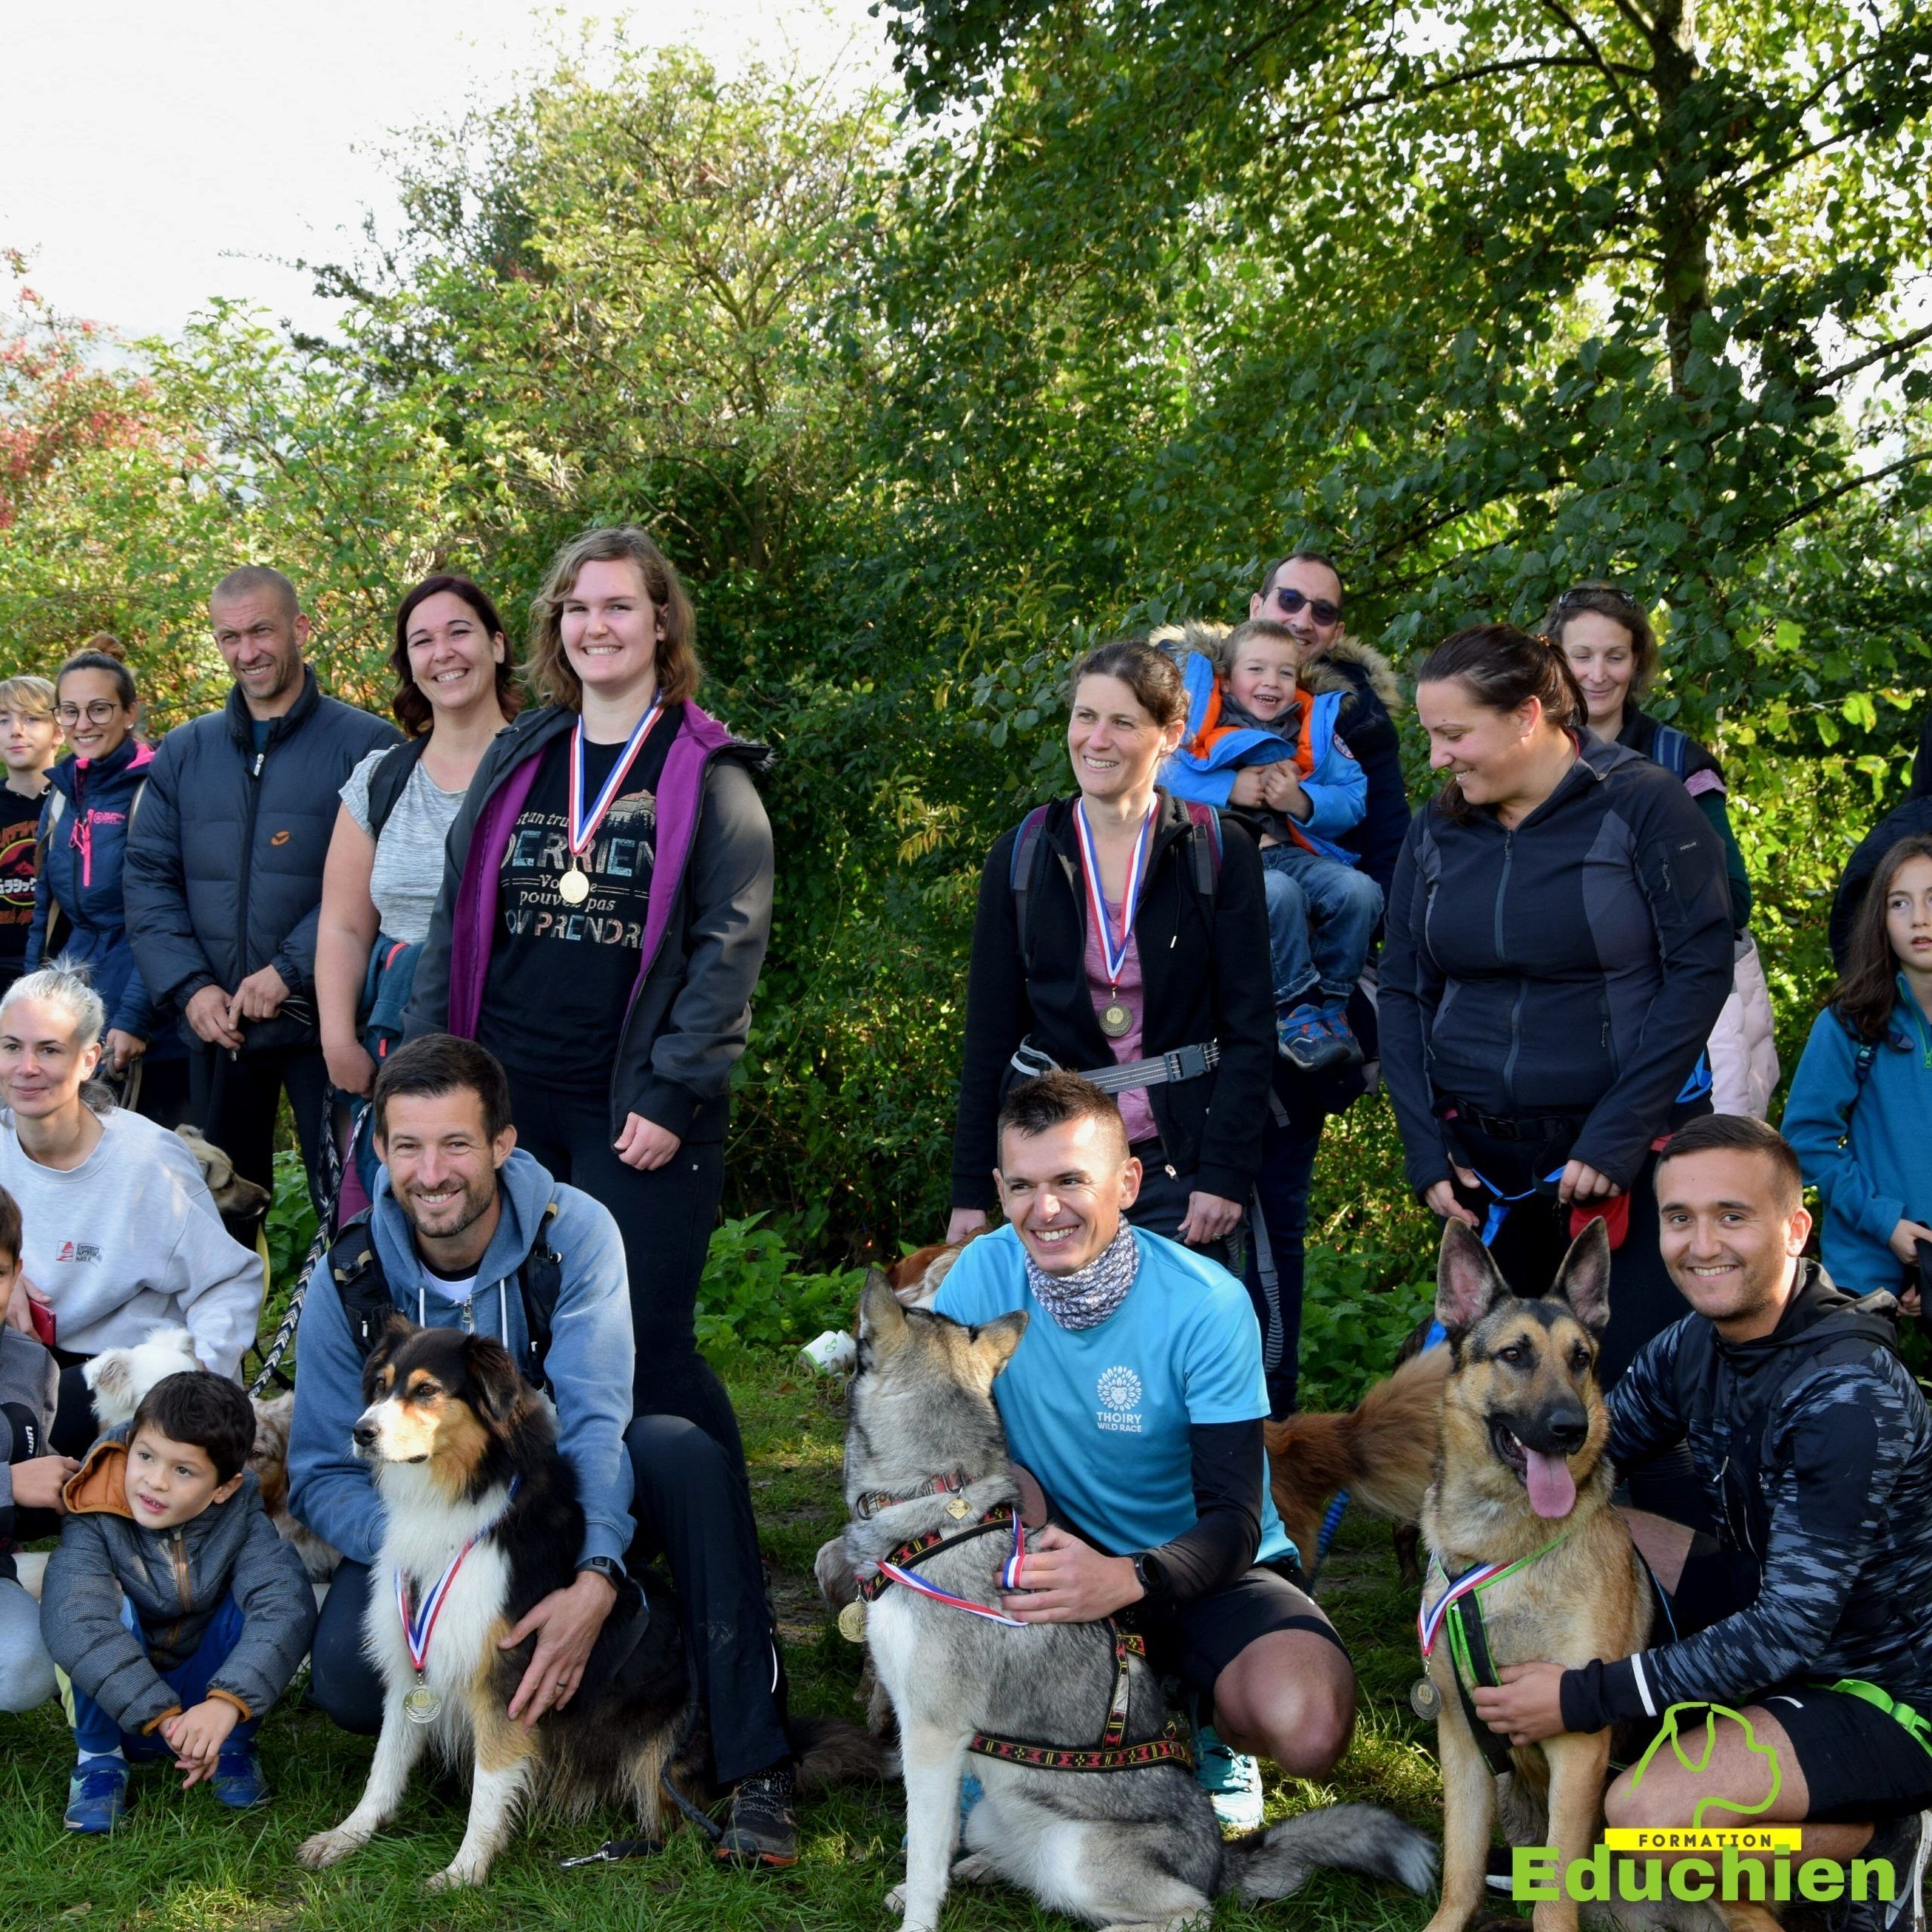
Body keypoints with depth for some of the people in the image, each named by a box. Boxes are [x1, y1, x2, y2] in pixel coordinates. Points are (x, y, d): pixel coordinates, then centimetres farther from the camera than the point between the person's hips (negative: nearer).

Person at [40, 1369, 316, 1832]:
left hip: (204, 1687, 1)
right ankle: (98, 1758, -7)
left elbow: (288, 1603, -32)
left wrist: (226, 1702, -47)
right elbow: (72, 1620, -37)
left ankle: (234, 1746, -2)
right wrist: (161, 1716, -45)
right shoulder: (94, 1521, -22)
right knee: (110, 1602, -29)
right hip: (115, 1711, -1)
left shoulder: (239, 1517, -16)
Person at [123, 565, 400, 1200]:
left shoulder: (364, 744, -2)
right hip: (213, 1026, 4)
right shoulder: (183, 752, 13)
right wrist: (190, 987, -5)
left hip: (324, 1021, -4)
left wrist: (288, 971, -17)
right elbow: (147, 878, 9)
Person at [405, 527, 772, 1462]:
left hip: (639, 1113, -4)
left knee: (644, 1349, -3)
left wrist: (673, 1095, -14)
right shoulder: (515, 761, 13)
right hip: (506, 1098, 5)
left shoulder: (708, 772, 0)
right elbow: (453, 926, 14)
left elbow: (732, 945, -7)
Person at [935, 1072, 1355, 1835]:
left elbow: (1233, 1521, -23)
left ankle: (1210, 1728, 6)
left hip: (1207, 1569, -2)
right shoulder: (983, 1275, -13)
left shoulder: (1206, 1305, -21)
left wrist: (1127, 1579, -43)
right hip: (1063, 1546, 2)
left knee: (1308, 1727, -31)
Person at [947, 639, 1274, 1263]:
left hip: (1178, 1160, -1)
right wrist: (971, 1191, 3)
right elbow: (990, 1036, 6)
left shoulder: (1218, 851, -1)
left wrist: (1225, 1173, -10)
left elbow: (1249, 1028, -2)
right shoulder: (1021, 858, 4)